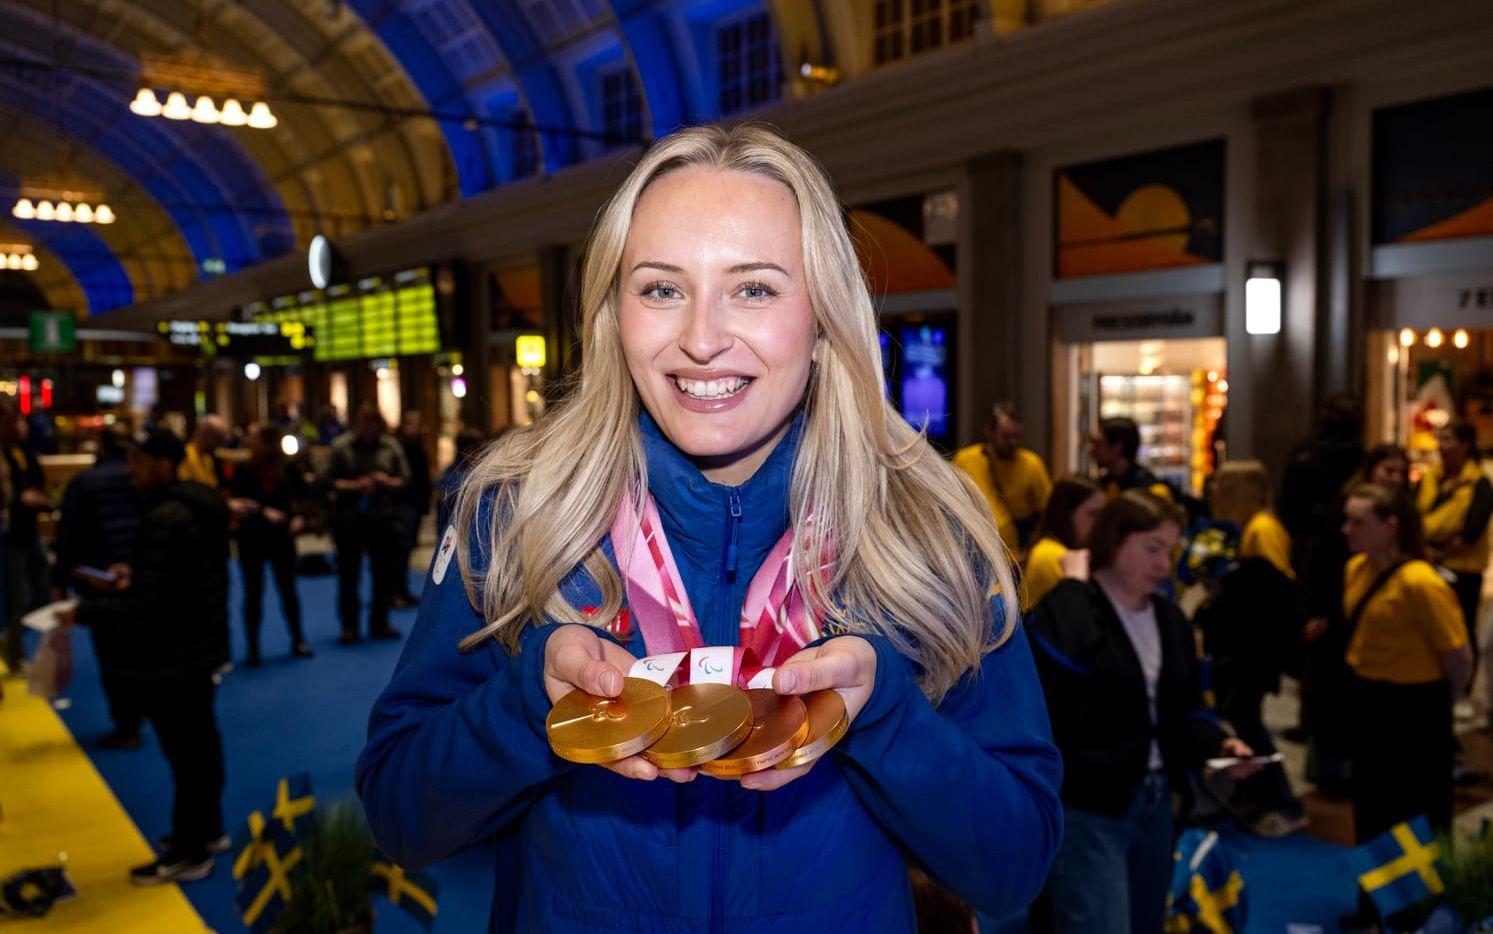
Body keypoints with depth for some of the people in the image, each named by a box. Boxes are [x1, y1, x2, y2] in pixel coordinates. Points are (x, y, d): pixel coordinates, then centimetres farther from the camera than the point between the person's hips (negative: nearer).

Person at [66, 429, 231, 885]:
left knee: (184, 752, 1)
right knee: (201, 741, 20)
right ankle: (207, 830, 34)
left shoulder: (164, 519, -26)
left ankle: (188, 854, 13)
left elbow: (149, 606, -26)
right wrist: (136, 575, 11)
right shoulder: (202, 503, 5)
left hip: (171, 655, -10)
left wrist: (83, 612, -17)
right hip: (199, 643, 10)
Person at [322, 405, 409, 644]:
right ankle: (349, 626, 14)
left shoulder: (390, 446, 2)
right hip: (349, 519, -2)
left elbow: (405, 478, 6)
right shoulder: (342, 446, -4)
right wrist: (353, 485, -17)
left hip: (382, 519, 2)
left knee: (385, 572, 6)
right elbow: (327, 479, -5)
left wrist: (388, 481, -14)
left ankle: (379, 623, 20)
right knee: (348, 575, 4)